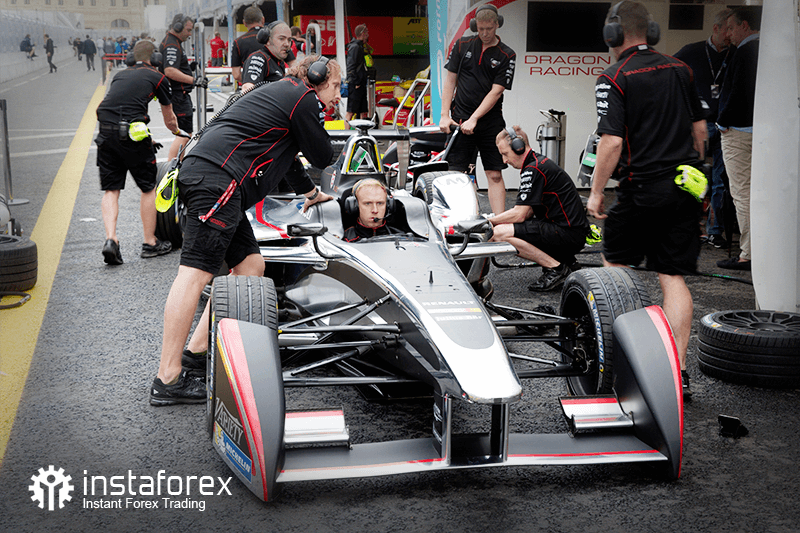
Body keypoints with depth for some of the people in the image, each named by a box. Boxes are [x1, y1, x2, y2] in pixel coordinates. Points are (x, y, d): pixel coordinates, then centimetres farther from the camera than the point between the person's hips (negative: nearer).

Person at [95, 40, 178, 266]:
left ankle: (110, 239, -4)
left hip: (105, 134, 4)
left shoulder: (120, 75, 27)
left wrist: (146, 139, 49)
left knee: (110, 189, 12)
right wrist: (178, 131, 50)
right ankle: (150, 243, 17)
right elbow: (170, 120, 25)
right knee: (149, 188, 10)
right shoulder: (158, 78, 14)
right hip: (132, 134, -4)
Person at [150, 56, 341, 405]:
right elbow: (323, 157, 8)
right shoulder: (304, 98, 3)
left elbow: (285, 153, 48)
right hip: (220, 179, -11)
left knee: (250, 265, 11)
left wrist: (310, 192, 61)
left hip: (205, 175, 11)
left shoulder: (282, 93, 34)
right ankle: (167, 380, -17)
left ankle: (197, 349, 10)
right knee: (197, 270, -14)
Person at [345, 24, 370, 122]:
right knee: (351, 112, -8)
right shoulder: (355, 47, -12)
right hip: (355, 86, -10)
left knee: (363, 112, 10)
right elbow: (351, 67, -17)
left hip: (361, 84, 10)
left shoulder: (359, 47, 19)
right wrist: (355, 83, -19)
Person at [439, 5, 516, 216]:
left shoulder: (507, 56, 0)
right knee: (456, 173, -1)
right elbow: (450, 80, 8)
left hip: (491, 121, -1)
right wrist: (445, 115, 0)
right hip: (460, 119, 1)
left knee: (495, 174, -3)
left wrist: (474, 119, -13)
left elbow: (496, 92, -6)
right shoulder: (462, 45, 8)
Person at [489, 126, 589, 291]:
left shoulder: (533, 169, -15)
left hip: (569, 233, -10)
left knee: (500, 233, -19)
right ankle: (563, 260, 12)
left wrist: (489, 221, -5)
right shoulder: (540, 162, 17)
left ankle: (557, 268, -11)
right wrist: (493, 220, 10)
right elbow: (528, 212, 18)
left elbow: (519, 214, -18)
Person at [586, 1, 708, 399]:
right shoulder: (679, 71, 9)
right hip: (684, 188, 5)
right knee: (673, 277, 4)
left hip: (641, 189, -5)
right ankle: (678, 370, 2)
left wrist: (596, 192, -8)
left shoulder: (613, 79, -9)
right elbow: (700, 129, 14)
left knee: (614, 262, 17)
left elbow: (612, 142, -17)